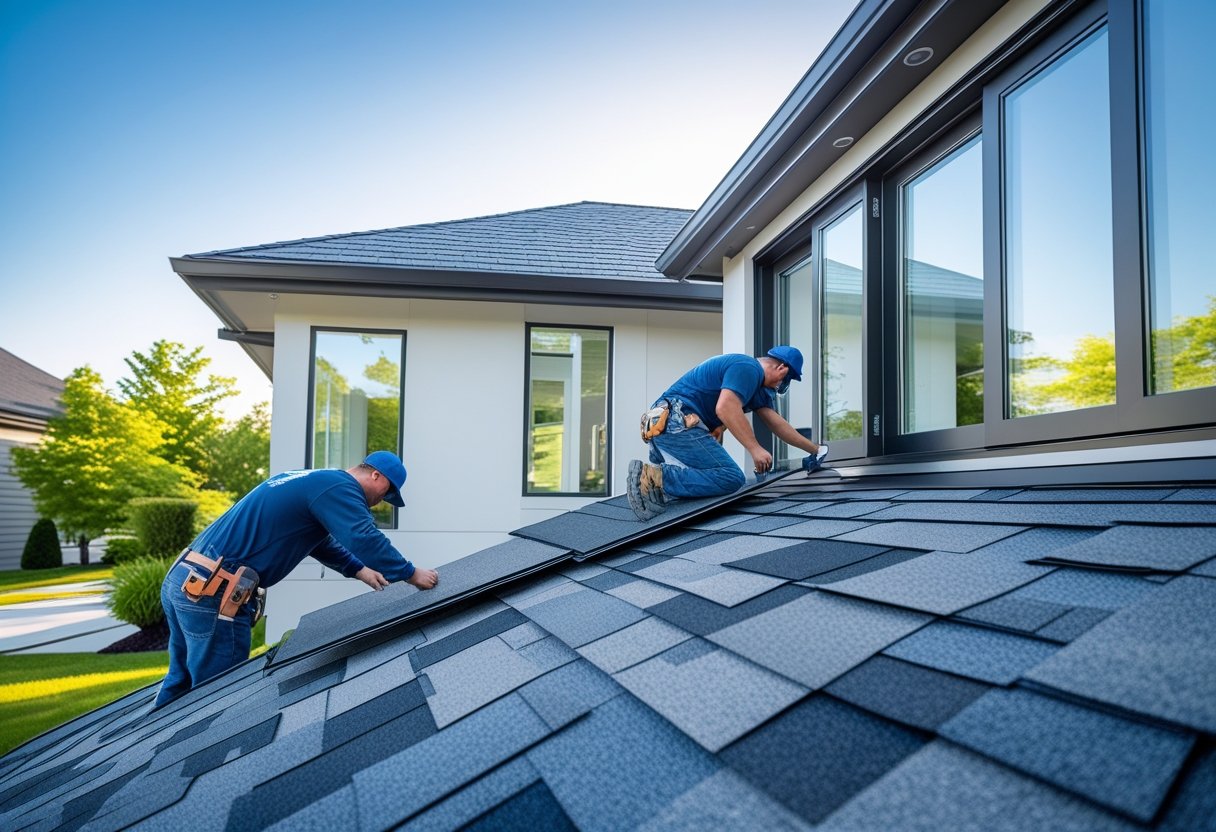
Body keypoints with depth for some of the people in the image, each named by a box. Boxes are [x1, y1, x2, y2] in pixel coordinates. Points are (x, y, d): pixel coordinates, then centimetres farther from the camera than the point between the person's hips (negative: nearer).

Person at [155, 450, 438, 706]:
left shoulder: (311, 482, 20)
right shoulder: (338, 486, -11)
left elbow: (321, 541, 31)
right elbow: (365, 538, -23)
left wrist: (359, 570, 21)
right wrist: (413, 574, -13)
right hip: (212, 592, -10)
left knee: (180, 683, 22)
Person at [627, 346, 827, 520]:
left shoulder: (755, 381, 26)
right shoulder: (749, 368, -6)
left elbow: (776, 423, 28)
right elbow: (725, 408, -22)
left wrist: (814, 449, 32)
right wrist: (756, 449, -20)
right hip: (677, 421, -11)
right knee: (731, 478, -15)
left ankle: (649, 474, -10)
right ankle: (654, 477, -24)